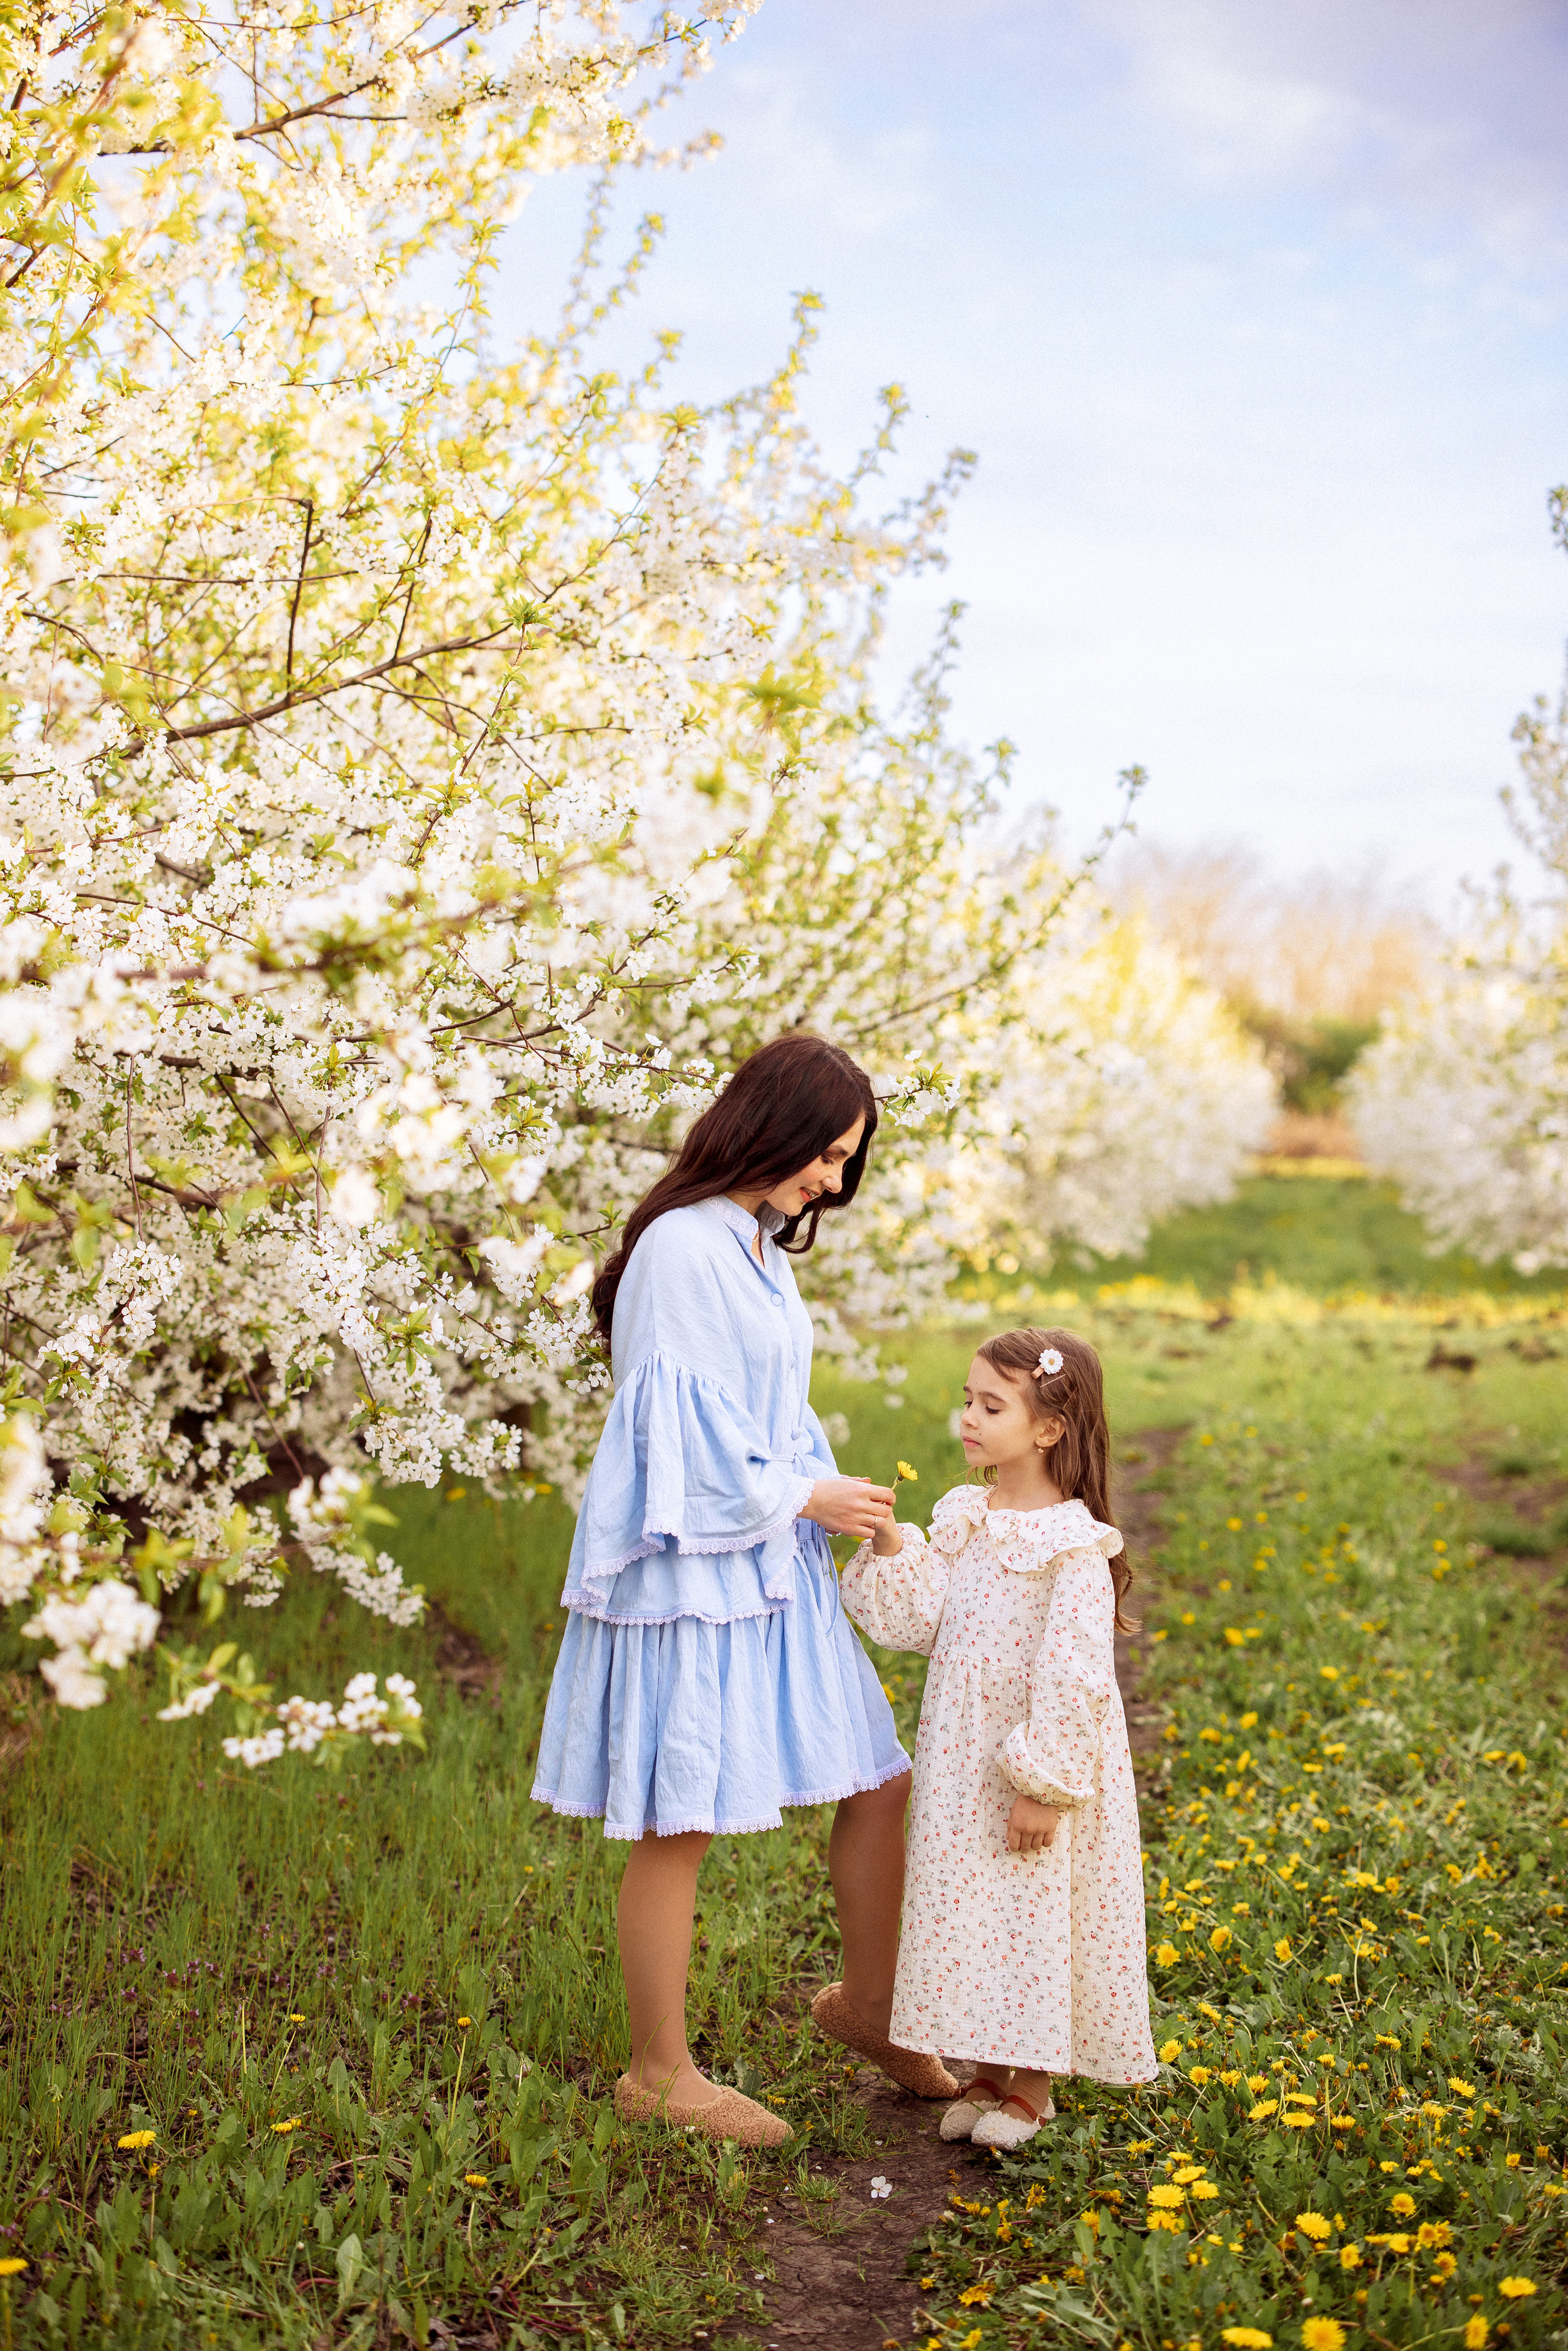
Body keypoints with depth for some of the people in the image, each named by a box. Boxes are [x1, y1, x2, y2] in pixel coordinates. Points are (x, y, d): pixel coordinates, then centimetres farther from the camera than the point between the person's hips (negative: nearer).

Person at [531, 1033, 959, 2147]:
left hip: (774, 1568, 9)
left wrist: (832, 1497, 6)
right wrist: (810, 1498, -9)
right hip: (693, 1575, -9)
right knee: (680, 1828, 2)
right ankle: (658, 2074, 19)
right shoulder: (683, 1249, -17)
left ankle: (867, 2005, 33)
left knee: (881, 1782, 13)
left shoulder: (760, 1247, 13)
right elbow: (686, 1435, -19)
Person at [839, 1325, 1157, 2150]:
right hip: (962, 1763, 7)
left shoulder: (1073, 1547, -19)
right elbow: (923, 1624, 4)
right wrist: (891, 1544, -8)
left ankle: (1032, 2085, 23)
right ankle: (988, 2067, 30)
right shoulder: (964, 1519, 4)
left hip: (1037, 1769, -7)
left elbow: (1076, 1679, -20)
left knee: (1034, 1915, 6)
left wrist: (1044, 1787, -19)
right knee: (966, 1909, 14)